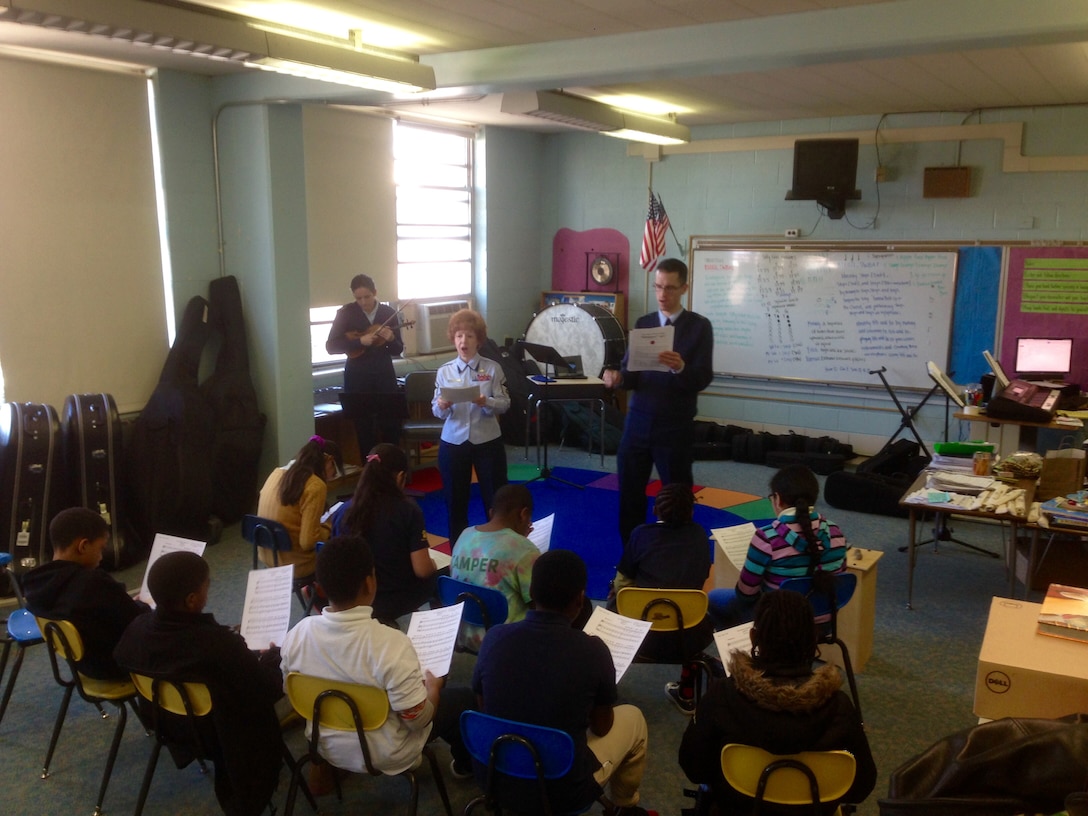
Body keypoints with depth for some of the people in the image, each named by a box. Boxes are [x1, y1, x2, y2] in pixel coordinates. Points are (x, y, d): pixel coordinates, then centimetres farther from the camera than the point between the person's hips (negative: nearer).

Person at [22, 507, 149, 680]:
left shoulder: (37, 582, -10)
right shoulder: (95, 583, -34)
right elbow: (141, 622, -20)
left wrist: (132, 605, 6)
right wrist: (141, 607, 1)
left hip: (82, 661, 8)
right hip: (114, 663, -8)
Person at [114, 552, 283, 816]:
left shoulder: (137, 628, -20)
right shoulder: (220, 645, -39)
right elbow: (270, 689, -24)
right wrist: (272, 657, -1)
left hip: (173, 728, 6)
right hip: (223, 738, -6)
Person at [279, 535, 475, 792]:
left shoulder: (297, 634, -18)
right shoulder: (391, 644, -34)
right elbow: (418, 719, -24)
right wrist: (433, 688, -3)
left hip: (327, 746, 5)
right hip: (384, 756, -5)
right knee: (463, 698, 16)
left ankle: (325, 766, 38)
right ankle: (466, 764, 42)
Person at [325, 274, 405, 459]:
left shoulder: (388, 313, 3)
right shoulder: (346, 313, -3)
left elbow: (398, 350, 6)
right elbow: (330, 346, -9)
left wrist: (391, 339, -17)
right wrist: (360, 341, -21)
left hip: (384, 377, 2)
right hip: (357, 379, -1)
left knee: (392, 428, 3)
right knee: (364, 431, 5)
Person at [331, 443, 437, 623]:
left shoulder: (343, 511, -7)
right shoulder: (408, 511, -18)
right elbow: (422, 570, -18)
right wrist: (433, 565, 5)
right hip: (395, 601, -5)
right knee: (435, 576, 24)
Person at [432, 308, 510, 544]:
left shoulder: (492, 368, -4)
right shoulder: (444, 371, 2)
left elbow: (505, 404, -7)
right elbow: (436, 411, 1)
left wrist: (486, 402, -26)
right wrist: (442, 406, -22)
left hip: (488, 441, -2)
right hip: (452, 442, 2)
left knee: (495, 501, 7)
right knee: (455, 502, 10)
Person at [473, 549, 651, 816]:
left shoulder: (494, 638, -14)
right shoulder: (591, 650, -21)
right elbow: (601, 727, -4)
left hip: (496, 780, 3)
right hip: (563, 792, -3)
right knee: (632, 717, 21)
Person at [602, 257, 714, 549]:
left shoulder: (699, 326, -4)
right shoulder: (643, 323, 8)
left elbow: (703, 379, -12)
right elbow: (631, 371, 5)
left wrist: (680, 368, -32)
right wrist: (617, 377, -18)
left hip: (675, 426, -4)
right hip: (638, 421, 4)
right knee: (629, 493, 11)